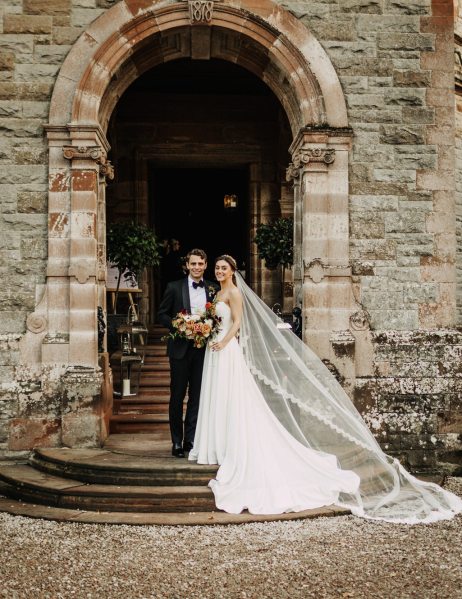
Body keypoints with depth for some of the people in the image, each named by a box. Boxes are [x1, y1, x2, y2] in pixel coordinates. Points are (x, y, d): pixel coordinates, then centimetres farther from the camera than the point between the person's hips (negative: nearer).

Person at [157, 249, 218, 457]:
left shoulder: (213, 289, 8)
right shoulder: (174, 287, 1)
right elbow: (161, 314, 1)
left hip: (203, 349, 2)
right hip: (180, 348, -2)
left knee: (197, 396, 6)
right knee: (177, 396, 4)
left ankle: (190, 441, 14)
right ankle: (177, 442, 12)